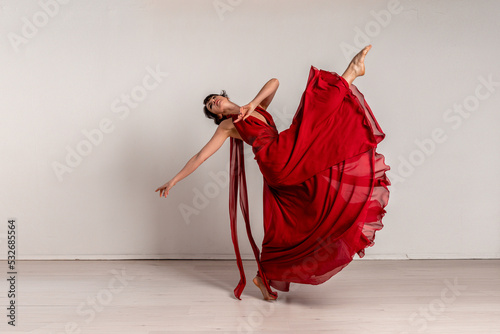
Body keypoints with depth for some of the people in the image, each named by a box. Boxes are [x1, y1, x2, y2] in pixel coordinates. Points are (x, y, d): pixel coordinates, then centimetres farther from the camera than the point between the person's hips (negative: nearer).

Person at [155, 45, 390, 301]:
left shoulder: (257, 108, 28)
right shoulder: (227, 126, 15)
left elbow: (274, 83, 11)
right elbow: (199, 157, 12)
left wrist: (252, 104, -3)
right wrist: (173, 181, 9)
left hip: (294, 164, 6)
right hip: (277, 163, -6)